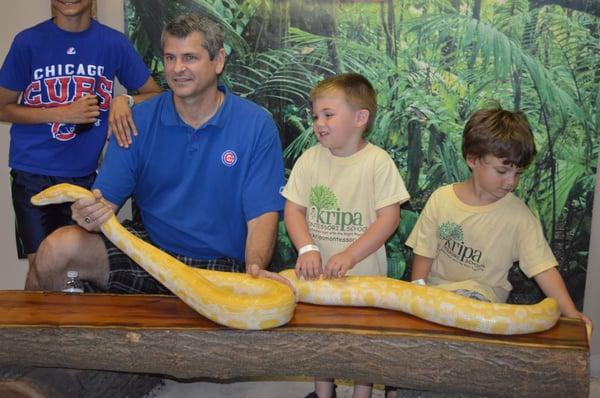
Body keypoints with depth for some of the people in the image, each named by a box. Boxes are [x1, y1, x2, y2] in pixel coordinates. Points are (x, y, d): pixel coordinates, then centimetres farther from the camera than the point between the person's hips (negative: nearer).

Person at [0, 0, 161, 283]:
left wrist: (124, 101, -16)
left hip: (84, 174, 1)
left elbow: (156, 96, 5)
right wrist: (63, 113, -12)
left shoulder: (113, 43, -1)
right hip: (32, 173, -1)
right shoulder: (28, 42, -3)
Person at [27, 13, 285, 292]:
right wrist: (91, 214, -26)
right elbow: (107, 199, 0)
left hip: (221, 266, -2)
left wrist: (253, 269, -29)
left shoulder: (256, 126, -4)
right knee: (58, 247, -20)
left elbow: (262, 215, -9)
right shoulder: (138, 121, 2)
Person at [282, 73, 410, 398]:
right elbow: (293, 209, -3)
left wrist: (349, 255, -23)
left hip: (364, 273, -3)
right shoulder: (310, 159, -4)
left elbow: (389, 218, -15)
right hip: (319, 272, 3)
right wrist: (307, 248, -20)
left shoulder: (377, 161, -13)